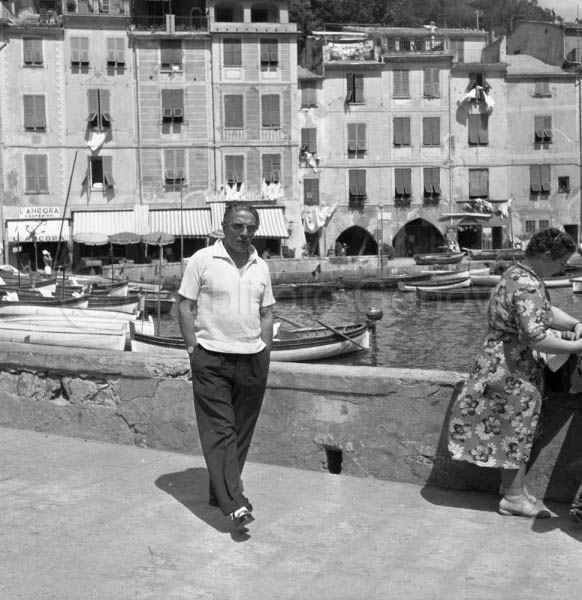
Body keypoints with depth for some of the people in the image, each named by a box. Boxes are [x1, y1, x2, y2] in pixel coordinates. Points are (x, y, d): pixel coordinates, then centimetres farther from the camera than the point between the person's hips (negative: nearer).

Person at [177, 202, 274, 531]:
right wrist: (194, 349, -7)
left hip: (252, 359, 5)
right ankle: (235, 504, -12)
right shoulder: (202, 260, -2)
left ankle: (221, 491, 22)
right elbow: (185, 307, -2)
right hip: (212, 358, -5)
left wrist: (265, 353, 8)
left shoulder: (261, 267, 12)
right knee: (219, 430, -9)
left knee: (241, 431, 8)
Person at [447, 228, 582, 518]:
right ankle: (515, 496, 16)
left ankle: (513, 489, 27)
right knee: (516, 431, 3)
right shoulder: (527, 287, -25)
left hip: (505, 365, 10)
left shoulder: (518, 274, 9)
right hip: (512, 369, -10)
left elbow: (548, 311, 16)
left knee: (513, 433, 17)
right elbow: (536, 339, -30)